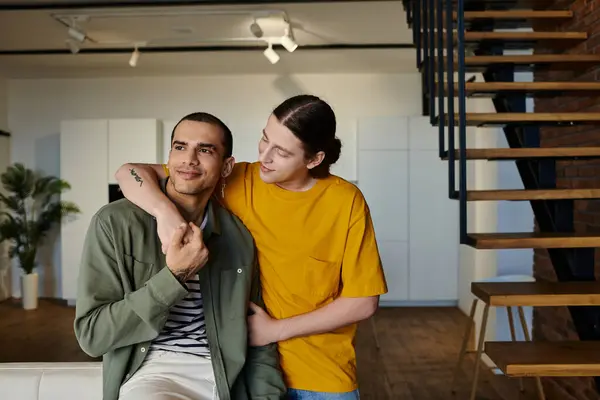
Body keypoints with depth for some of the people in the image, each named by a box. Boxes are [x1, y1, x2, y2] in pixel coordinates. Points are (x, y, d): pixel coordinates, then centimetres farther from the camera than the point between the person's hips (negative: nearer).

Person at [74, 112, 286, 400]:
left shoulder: (240, 236, 5)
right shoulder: (115, 222, -7)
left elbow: (258, 336, 11)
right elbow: (92, 335, -10)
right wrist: (174, 277, -18)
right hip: (150, 374, -4)